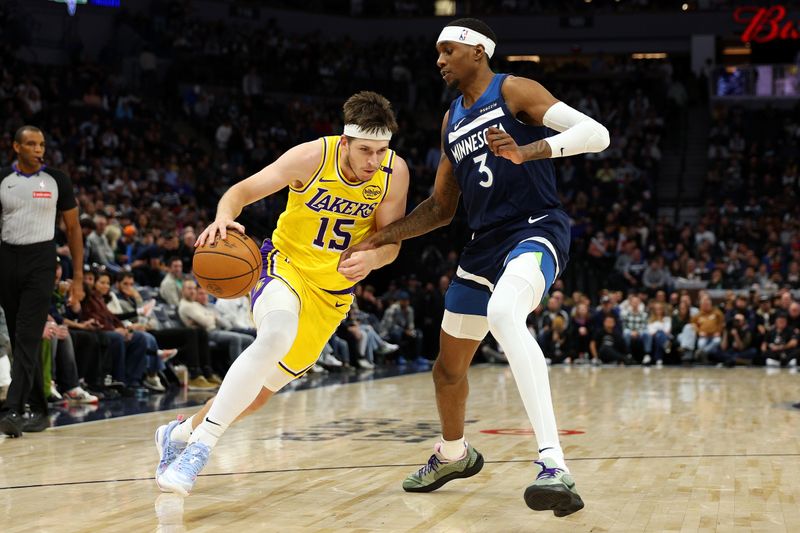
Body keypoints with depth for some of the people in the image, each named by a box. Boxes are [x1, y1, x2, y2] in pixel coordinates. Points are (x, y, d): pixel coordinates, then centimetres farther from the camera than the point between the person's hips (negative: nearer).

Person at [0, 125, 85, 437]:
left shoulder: (56, 180, 0)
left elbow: (73, 228, 6)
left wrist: (78, 276, 1)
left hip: (41, 259, -3)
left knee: (28, 337, -13)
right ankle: (39, 410, 17)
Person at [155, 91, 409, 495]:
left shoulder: (394, 172, -13)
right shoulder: (312, 157, -21)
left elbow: (390, 241, -9)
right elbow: (242, 191, -17)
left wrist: (372, 258, -34)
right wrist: (224, 218, -40)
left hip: (334, 290, 4)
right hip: (287, 264, -4)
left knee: (265, 386, 8)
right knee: (276, 336, -37)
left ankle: (178, 433, 33)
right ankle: (200, 445, -29)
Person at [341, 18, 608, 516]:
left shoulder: (514, 91, -5)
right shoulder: (452, 120, 17)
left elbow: (596, 133, -18)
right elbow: (441, 207, 23)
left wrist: (527, 151, -33)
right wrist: (382, 237, 12)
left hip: (536, 231, -8)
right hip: (485, 244, 8)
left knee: (503, 312, -40)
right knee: (448, 368, 17)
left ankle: (554, 466, -45)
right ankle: (453, 454, 48)